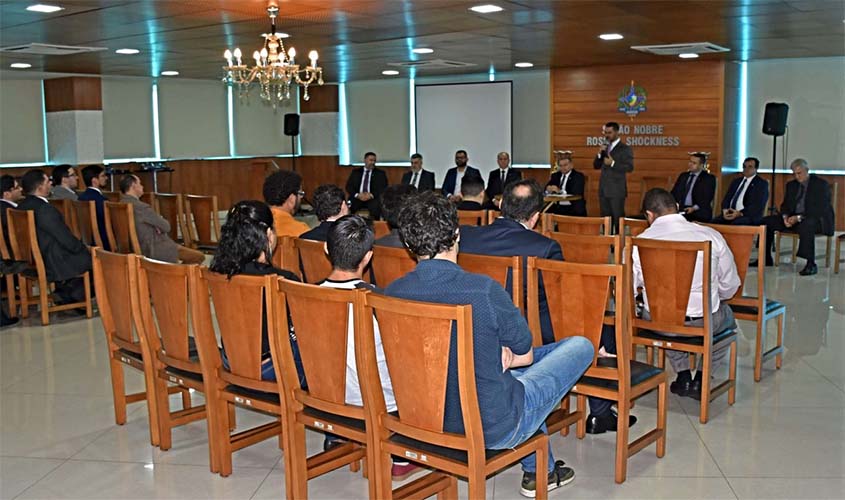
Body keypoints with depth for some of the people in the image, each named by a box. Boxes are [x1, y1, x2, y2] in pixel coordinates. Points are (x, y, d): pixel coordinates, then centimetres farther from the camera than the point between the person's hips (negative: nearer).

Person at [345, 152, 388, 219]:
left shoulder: (380, 173, 12)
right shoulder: (355, 172, 16)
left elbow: (383, 188, 1)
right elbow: (349, 186, 8)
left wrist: (371, 195, -16)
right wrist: (357, 195, -12)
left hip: (373, 199, -1)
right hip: (357, 198, 1)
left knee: (376, 205, -35)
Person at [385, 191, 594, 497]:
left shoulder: (393, 292, -10)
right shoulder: (484, 290, -25)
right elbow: (526, 354, -9)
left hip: (429, 420, 6)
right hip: (493, 428, -5)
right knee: (581, 346, 12)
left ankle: (538, 471, 42)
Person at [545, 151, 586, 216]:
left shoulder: (579, 176, 3)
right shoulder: (555, 176, 19)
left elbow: (576, 193, -12)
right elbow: (545, 190, 8)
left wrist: (559, 191, -23)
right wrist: (549, 189, -16)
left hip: (573, 209, -4)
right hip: (556, 208, 5)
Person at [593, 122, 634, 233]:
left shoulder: (625, 149, -4)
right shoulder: (604, 147, 14)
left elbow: (629, 168, -14)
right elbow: (596, 166, 13)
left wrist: (613, 163, -21)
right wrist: (600, 154, -4)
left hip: (617, 190, -6)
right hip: (603, 189, 6)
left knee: (618, 219, -4)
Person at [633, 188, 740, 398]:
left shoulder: (639, 243, -10)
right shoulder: (711, 236, -7)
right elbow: (730, 287, 2)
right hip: (703, 323, -1)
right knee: (726, 315, 34)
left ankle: (683, 376, 28)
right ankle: (700, 380, 21)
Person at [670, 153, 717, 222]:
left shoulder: (709, 178, 6)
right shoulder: (683, 176, 23)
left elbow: (707, 199, -5)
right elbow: (675, 193, 16)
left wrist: (694, 208, -20)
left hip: (699, 213, -4)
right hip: (680, 210, 4)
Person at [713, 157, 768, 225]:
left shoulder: (762, 184, 3)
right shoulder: (736, 181, 23)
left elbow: (758, 206, -9)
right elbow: (727, 198, 15)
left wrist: (740, 213, -21)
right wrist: (725, 210, -7)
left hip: (750, 216, -6)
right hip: (731, 214, 6)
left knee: (735, 224, -39)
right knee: (714, 222, -24)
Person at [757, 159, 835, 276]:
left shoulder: (821, 184, -7)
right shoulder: (791, 185, 14)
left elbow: (821, 209, -16)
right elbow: (785, 204, 15)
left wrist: (799, 217, -26)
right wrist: (785, 216, -10)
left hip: (817, 219, -7)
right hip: (794, 217, 7)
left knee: (805, 225, -42)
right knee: (767, 221, -8)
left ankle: (811, 264, -36)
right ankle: (766, 259, -1)